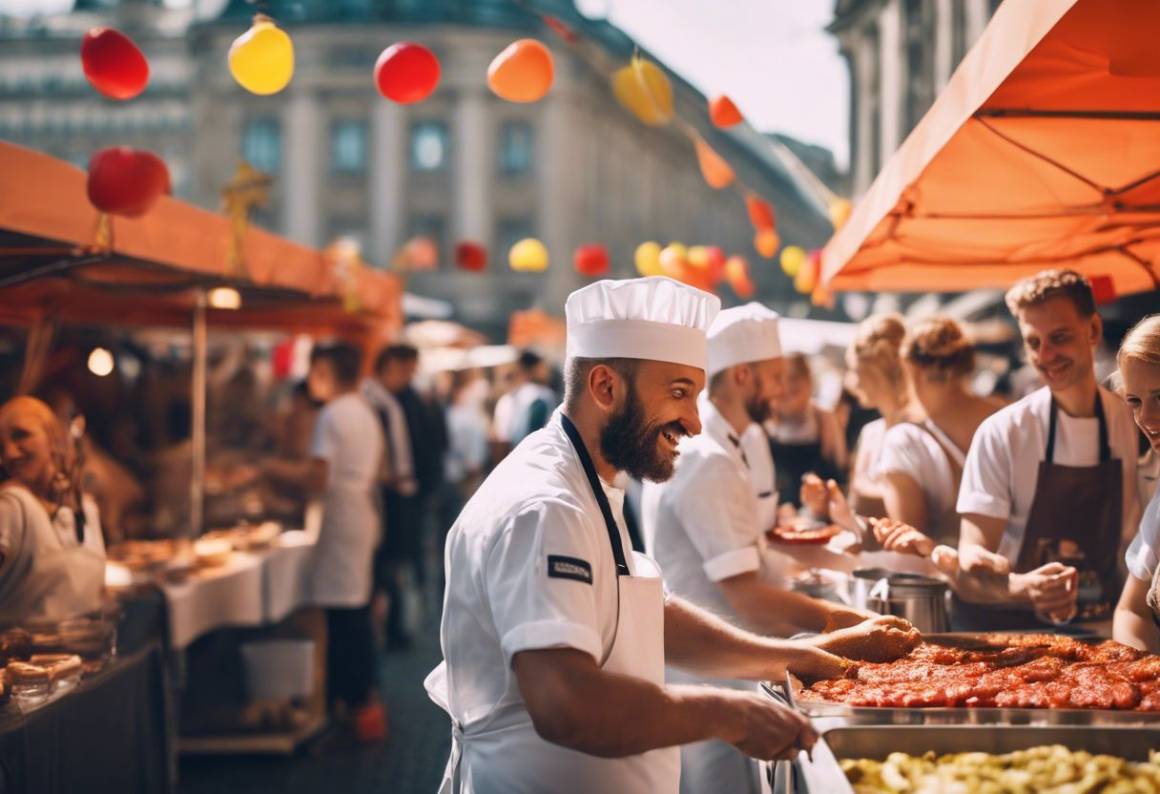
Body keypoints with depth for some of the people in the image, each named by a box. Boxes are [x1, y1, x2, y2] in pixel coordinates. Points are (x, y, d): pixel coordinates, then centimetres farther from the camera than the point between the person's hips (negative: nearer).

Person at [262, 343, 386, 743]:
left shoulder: (332, 416, -14)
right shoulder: (366, 413, 15)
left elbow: (317, 479, -19)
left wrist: (276, 468, -4)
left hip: (342, 522, -9)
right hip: (363, 516, 9)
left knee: (345, 616, -5)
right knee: (356, 613, 14)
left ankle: (359, 703, -2)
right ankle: (364, 701, 20)